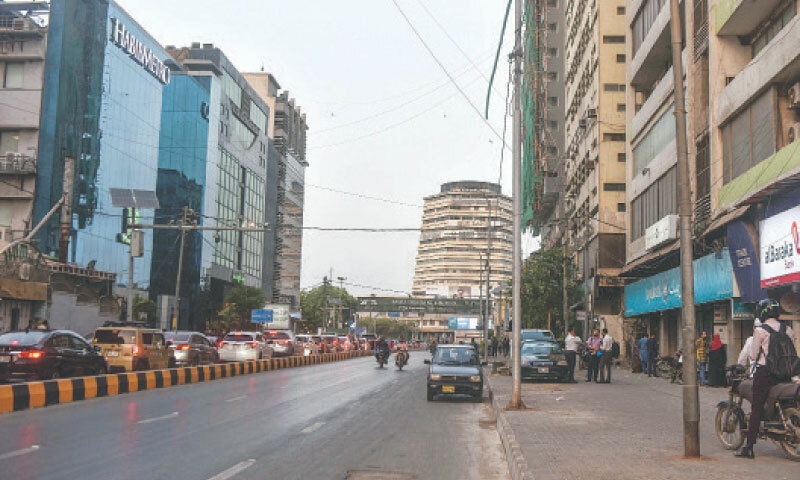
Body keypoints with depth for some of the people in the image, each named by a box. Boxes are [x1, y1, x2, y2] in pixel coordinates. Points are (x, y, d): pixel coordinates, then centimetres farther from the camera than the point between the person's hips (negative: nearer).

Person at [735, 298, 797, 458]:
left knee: (756, 409, -2)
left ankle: (749, 447, -3)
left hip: (764, 372, -5)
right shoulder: (788, 329, 6)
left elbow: (753, 355, -5)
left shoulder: (760, 330, -9)